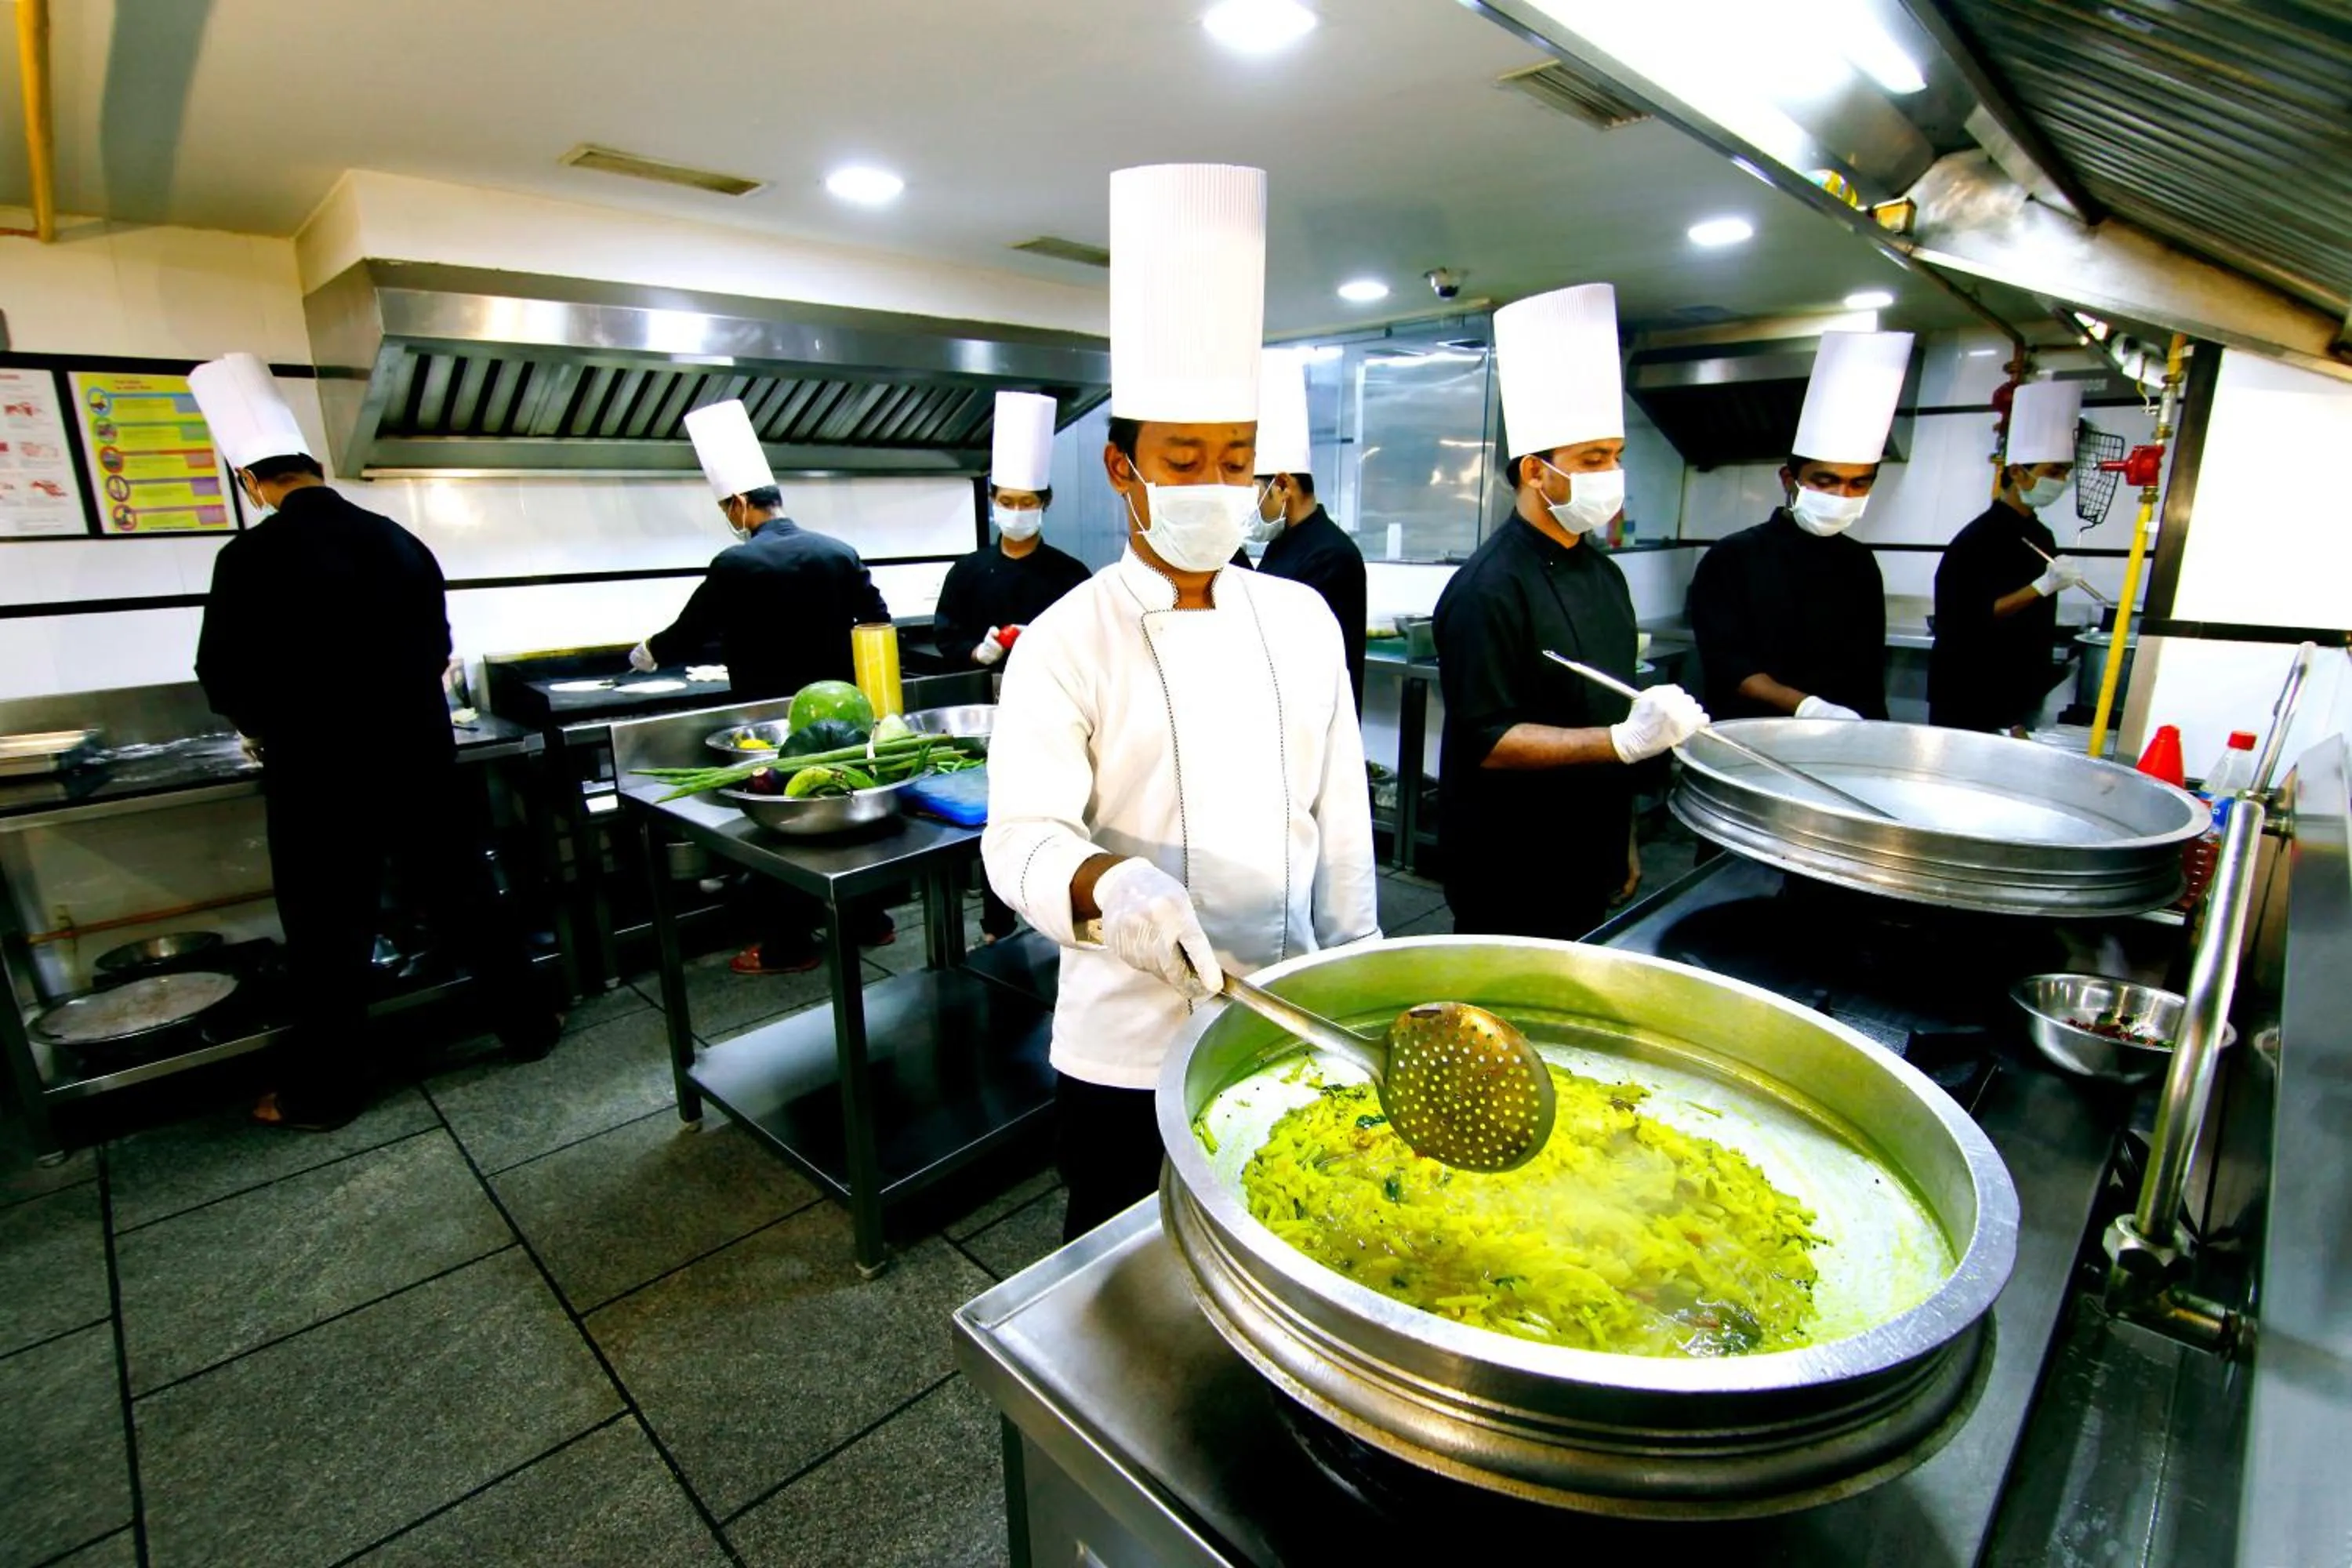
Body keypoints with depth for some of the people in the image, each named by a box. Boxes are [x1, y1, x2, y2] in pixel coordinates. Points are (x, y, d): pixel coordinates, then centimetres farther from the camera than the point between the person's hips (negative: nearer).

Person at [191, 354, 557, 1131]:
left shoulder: (252, 557, -13)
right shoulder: (400, 542, 1)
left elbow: (224, 680, -5)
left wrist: (270, 730, 15)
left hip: (319, 776, -4)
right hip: (422, 761, 4)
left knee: (329, 937, 7)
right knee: (468, 898, 14)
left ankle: (325, 1090, 22)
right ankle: (527, 1022, 25)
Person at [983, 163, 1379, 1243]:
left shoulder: (1302, 619, 2)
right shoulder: (1067, 642, -10)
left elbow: (1340, 817, 6)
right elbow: (1022, 834, -17)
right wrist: (1110, 884, -38)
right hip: (1128, 1041, -3)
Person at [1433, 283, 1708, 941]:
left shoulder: (1603, 573, 8)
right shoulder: (1490, 589, -20)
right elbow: (1487, 742, -22)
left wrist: (1625, 841, 19)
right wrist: (1625, 741, -28)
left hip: (1590, 869, 8)